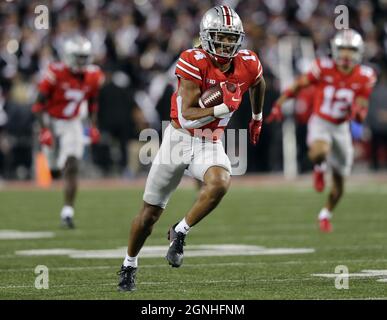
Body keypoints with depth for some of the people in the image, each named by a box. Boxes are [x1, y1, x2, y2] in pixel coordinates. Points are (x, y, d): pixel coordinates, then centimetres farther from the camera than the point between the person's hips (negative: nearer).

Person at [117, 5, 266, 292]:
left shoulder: (247, 65, -7)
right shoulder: (194, 63, -21)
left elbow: (258, 84, 20)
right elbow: (187, 117, -26)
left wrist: (257, 117, 30)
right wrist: (224, 107, -33)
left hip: (211, 144, 2)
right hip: (179, 138, -2)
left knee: (220, 183, -33)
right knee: (150, 213, 9)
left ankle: (180, 233, -11)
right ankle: (129, 265, 32)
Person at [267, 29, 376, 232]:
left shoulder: (364, 77, -8)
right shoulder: (324, 68, -14)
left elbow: (362, 111, -5)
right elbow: (298, 86, -4)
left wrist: (358, 113, -29)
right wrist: (279, 105, -11)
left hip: (341, 127, 3)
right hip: (320, 122, -3)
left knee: (339, 183, 9)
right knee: (319, 153, -38)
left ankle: (326, 214, 37)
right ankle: (319, 169, 0)